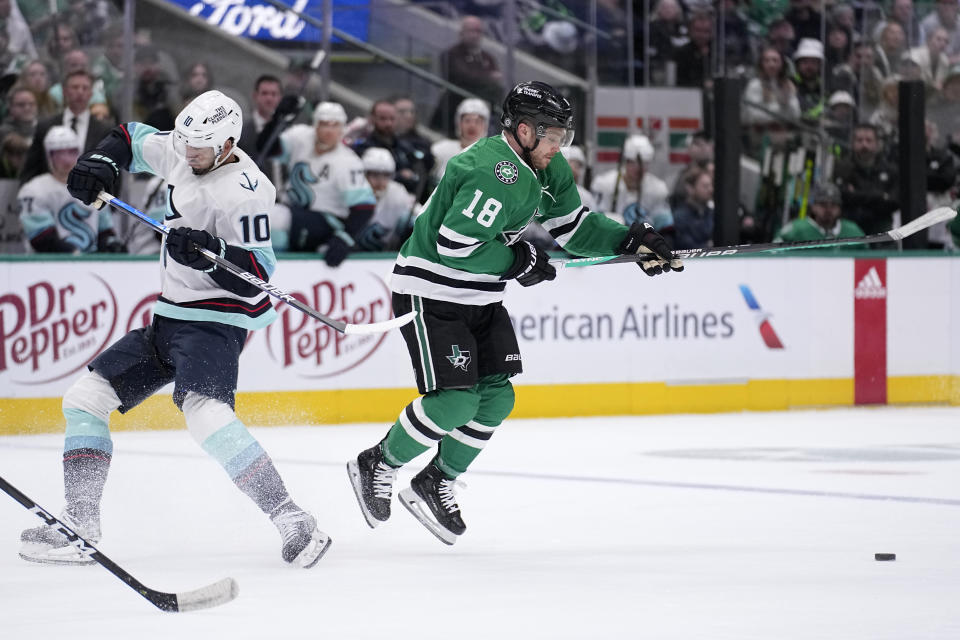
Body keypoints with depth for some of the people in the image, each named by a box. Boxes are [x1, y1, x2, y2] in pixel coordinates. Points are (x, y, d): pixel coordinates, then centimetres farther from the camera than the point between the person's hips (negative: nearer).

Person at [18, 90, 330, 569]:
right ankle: (80, 523, 10)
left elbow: (258, 275, -21)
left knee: (204, 411, -33)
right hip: (171, 315, 9)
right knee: (85, 398, 8)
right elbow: (132, 138, 23)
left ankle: (290, 520, -35)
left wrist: (211, 252, -38)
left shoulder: (243, 192, -20)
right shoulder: (179, 154, 4)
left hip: (214, 322, -9)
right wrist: (100, 163, 3)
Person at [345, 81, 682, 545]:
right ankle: (377, 467, 4)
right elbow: (454, 245, -30)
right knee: (455, 399, -15)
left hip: (479, 298, 10)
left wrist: (630, 240, -2)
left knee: (496, 397, 4)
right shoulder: (496, 173, -27)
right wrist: (517, 260, -19)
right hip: (429, 293, -10)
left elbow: (574, 225, 12)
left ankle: (435, 484, 18)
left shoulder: (546, 168, 4)